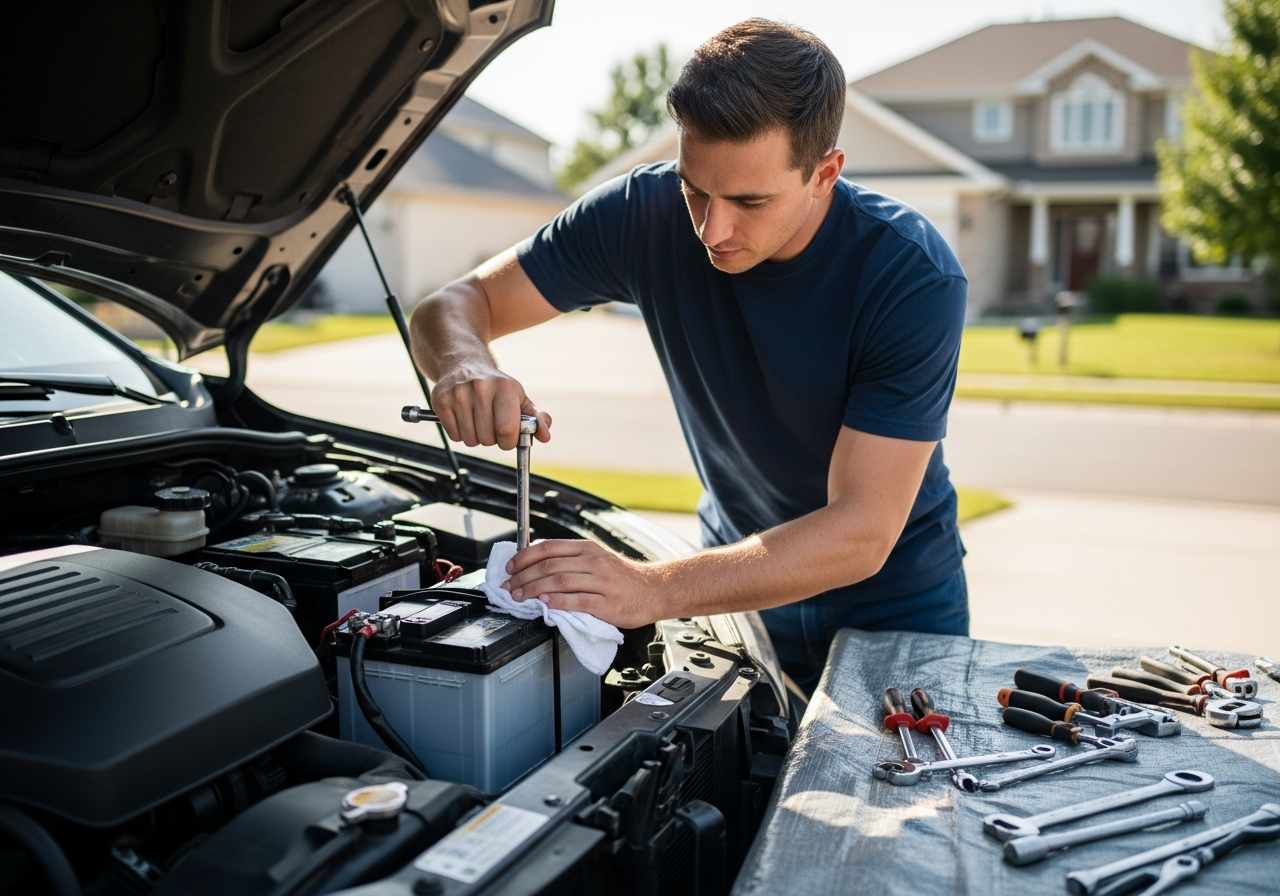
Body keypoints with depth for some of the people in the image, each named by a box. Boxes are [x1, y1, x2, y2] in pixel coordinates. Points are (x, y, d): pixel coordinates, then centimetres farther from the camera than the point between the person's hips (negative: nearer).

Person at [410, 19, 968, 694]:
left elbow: (862, 533, -33)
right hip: (741, 568, 2)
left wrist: (653, 589, -45)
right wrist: (464, 365, -38)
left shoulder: (915, 279, -29)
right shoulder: (648, 212, -20)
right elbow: (456, 303, -13)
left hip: (891, 601, -2)